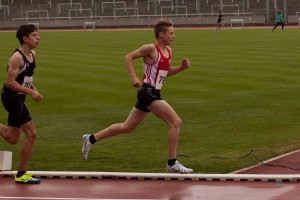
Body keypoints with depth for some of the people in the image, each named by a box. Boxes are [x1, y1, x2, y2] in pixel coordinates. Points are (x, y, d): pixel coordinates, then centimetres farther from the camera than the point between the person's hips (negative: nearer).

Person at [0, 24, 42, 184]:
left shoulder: (32, 54, 9)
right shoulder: (17, 57, -20)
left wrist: (34, 89, 6)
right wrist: (31, 92, -24)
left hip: (19, 98, 10)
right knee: (31, 133, -9)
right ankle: (21, 174, -1)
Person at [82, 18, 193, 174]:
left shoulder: (168, 51, 13)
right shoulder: (151, 48, -12)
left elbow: (166, 72, 23)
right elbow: (128, 57, -8)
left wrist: (181, 67, 6)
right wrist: (133, 77, -19)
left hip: (153, 94, 9)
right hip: (148, 92, -9)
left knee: (127, 127, 17)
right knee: (176, 122, -13)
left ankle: (91, 139, 28)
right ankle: (172, 164, -8)